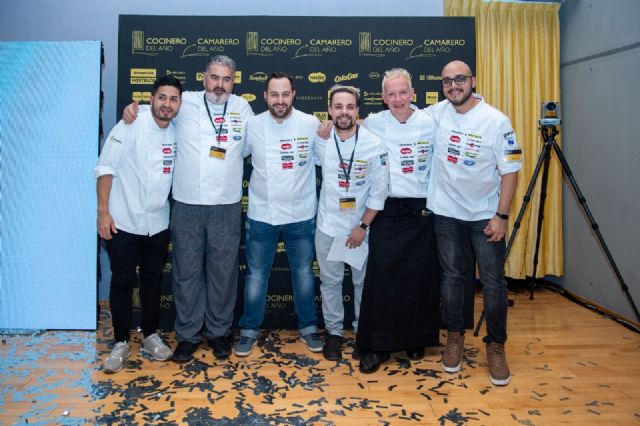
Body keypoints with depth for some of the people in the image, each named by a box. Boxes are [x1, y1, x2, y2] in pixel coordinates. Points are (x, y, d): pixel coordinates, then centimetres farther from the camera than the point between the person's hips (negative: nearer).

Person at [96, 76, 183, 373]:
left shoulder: (177, 132, 2)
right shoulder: (131, 127, -12)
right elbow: (105, 168, -11)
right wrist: (103, 211, -15)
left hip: (158, 223, 5)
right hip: (123, 222, -4)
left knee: (152, 281, 14)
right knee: (122, 282, 4)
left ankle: (151, 337, 28)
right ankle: (120, 343, 19)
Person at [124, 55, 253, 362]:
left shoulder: (242, 108, 7)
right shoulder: (185, 103, 3)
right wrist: (133, 109, 1)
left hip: (226, 206, 1)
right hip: (186, 205, 0)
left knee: (222, 272, 10)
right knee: (186, 271, 7)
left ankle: (219, 332, 26)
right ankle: (188, 334, 23)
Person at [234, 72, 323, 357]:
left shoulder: (311, 124, -6)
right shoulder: (252, 125, -3)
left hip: (301, 215, 0)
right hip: (261, 215, 0)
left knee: (304, 273, 14)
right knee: (256, 275, 10)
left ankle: (308, 327, 32)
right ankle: (249, 329, 27)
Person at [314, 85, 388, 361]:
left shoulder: (374, 144, -11)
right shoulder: (320, 141, -6)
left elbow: (379, 192, -8)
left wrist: (363, 226, -10)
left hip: (362, 226, -1)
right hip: (328, 225, 1)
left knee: (364, 281, 11)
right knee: (330, 281, 11)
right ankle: (333, 331, 28)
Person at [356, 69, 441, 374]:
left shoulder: (429, 124, 2)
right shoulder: (373, 123, 0)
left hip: (421, 211, 1)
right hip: (386, 210, -1)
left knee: (420, 278, 8)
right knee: (381, 277, -3)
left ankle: (416, 339, 26)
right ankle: (376, 345, 10)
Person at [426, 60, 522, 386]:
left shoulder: (496, 121, -11)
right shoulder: (436, 113, -2)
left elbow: (509, 171, -9)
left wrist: (501, 216, -14)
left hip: (486, 215, -2)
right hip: (447, 213, 2)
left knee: (493, 283, 4)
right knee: (451, 277, 12)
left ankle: (496, 346, 21)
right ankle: (455, 336, 29)